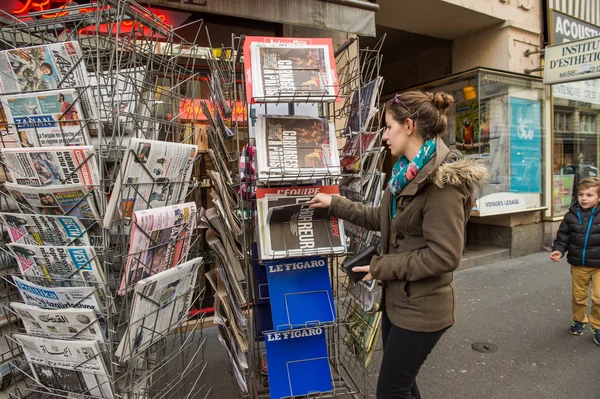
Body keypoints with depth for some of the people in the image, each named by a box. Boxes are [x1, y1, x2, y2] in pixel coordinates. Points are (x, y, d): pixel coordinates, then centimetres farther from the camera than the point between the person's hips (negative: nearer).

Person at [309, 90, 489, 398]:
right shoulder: (408, 173, 6)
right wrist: (336, 205, 16)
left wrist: (381, 267, -18)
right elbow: (384, 219, 16)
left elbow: (444, 256, -26)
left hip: (422, 309, -9)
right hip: (397, 299, 9)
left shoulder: (443, 180, -23)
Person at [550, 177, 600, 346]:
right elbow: (563, 236, 2)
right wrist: (558, 250, -14)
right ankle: (578, 321, 37)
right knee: (578, 296, 15)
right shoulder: (571, 216, -3)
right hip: (578, 265, 2)